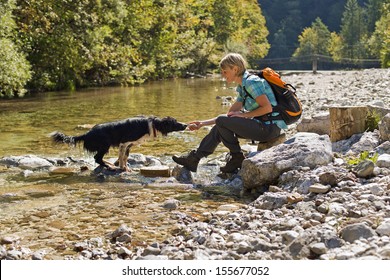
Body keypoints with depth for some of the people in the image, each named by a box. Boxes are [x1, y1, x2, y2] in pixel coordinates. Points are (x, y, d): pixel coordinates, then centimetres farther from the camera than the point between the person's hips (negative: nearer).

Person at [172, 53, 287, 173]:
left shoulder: (251, 82, -14)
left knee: (221, 122, -12)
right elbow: (230, 115, 19)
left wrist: (244, 114, -13)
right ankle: (193, 159, 10)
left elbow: (267, 108, -21)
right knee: (219, 128, 8)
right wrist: (202, 123, 17)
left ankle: (237, 158, -2)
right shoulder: (243, 87, 16)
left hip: (270, 126, -10)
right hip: (263, 126, 10)